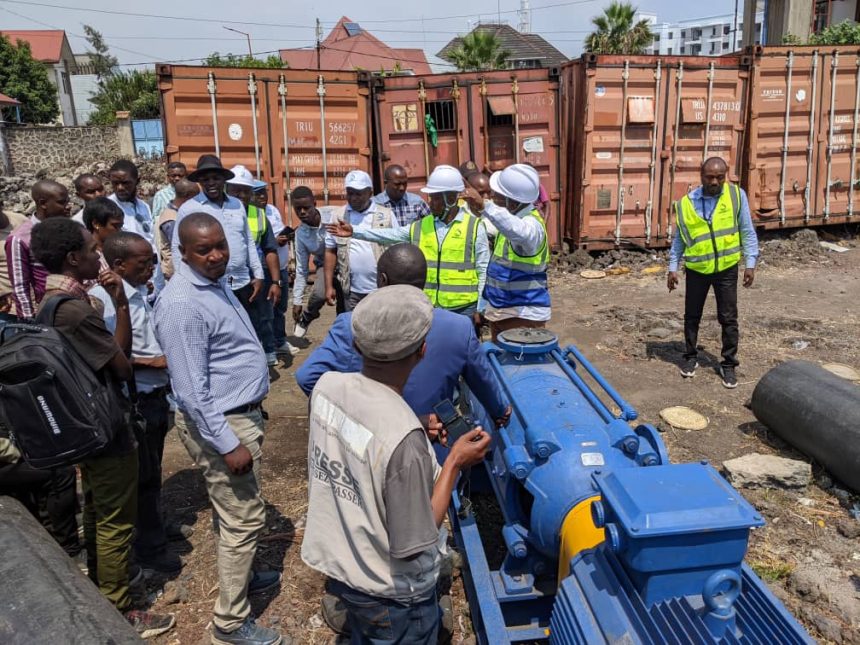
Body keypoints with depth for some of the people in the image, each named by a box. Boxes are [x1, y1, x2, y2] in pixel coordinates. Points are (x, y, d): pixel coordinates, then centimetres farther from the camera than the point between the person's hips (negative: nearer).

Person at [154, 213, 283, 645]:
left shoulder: (215, 281, 6)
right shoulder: (183, 304, -25)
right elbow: (193, 391, -25)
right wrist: (228, 444, -24)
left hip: (240, 413, 10)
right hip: (219, 424, -10)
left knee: (231, 510, 24)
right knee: (244, 518, 1)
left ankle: (238, 577, 44)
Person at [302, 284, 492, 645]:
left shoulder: (326, 386, -16)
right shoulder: (403, 437, -36)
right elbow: (413, 544, -23)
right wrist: (455, 463, -18)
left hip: (338, 565, 6)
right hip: (391, 594, -5)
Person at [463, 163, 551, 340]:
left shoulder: (531, 225, -23)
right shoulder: (513, 217, 7)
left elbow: (518, 231, -49)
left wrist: (484, 206, -57)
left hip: (523, 315, -9)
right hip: (500, 310, 10)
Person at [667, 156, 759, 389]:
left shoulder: (737, 195, -6)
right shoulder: (686, 202, -4)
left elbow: (747, 232, -2)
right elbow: (678, 239, 4)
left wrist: (750, 263, -6)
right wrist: (672, 268, 1)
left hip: (727, 268, -1)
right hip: (696, 269, 1)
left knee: (728, 319, 5)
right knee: (692, 316, 12)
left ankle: (728, 364, 19)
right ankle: (691, 356, 30)